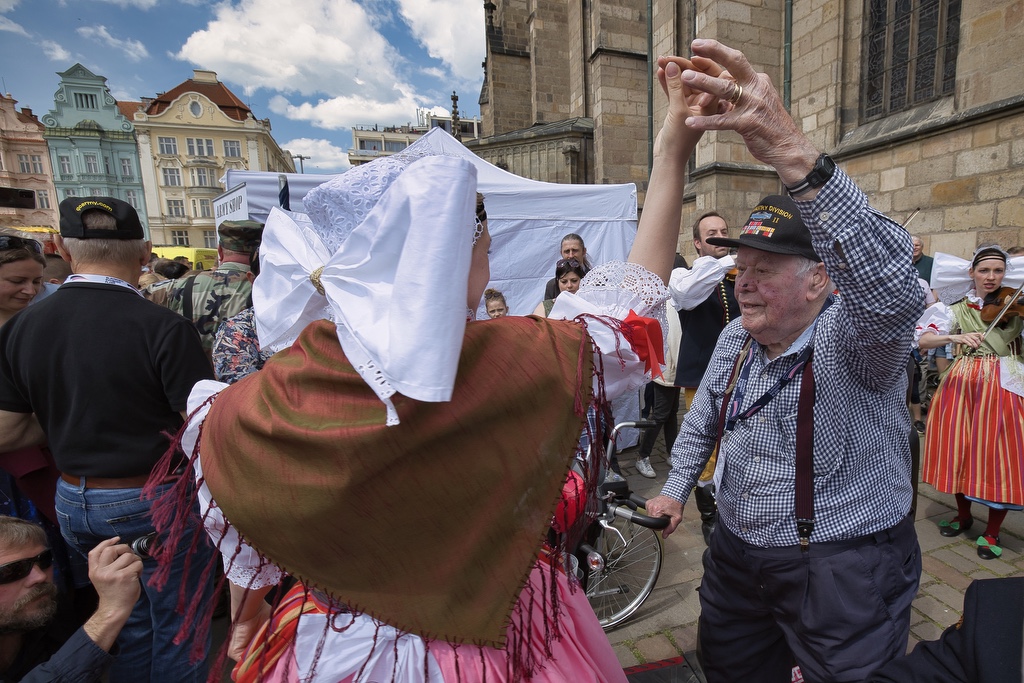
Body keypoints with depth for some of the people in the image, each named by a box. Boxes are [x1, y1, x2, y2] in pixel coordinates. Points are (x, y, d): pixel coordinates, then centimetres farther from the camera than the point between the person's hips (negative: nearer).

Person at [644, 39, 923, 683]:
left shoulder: (854, 340, -20)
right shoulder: (734, 341, -2)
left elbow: (890, 288, -44)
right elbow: (702, 419, 12)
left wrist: (794, 154, -53)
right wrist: (677, 488, 12)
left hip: (847, 575, -6)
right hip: (736, 555, 6)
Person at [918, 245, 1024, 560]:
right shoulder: (957, 308, 2)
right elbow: (923, 340, -9)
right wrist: (954, 337, -28)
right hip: (964, 382, 1)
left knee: (998, 455, 1)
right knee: (960, 449, 8)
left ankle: (992, 531, 19)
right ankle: (964, 515, 29)